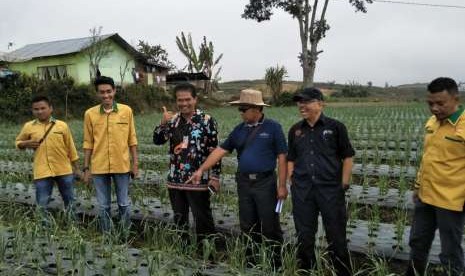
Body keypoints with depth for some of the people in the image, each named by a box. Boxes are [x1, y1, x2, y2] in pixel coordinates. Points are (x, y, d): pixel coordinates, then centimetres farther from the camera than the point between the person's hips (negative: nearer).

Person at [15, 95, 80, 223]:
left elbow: (70, 147, 7)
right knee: (42, 203, 3)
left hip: (64, 170, 0)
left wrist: (76, 168, 8)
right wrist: (25, 144, -7)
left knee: (69, 201, 12)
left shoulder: (62, 125, 0)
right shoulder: (29, 127, 1)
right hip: (42, 172, 0)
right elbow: (18, 142, 17)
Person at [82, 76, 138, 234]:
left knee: (123, 204, 10)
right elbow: (88, 143, 4)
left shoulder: (126, 110, -2)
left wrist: (135, 164, 1)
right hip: (99, 168, 1)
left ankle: (126, 234, 25)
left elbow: (132, 139, 3)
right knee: (103, 206, 11)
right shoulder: (90, 114, -1)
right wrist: (86, 168, 3)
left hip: (122, 166, 0)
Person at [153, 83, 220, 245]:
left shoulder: (206, 120, -7)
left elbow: (214, 150, -6)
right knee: (179, 218, 17)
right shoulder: (173, 119, 7)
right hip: (175, 180, 5)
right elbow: (157, 141, 3)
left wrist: (215, 176, -9)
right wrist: (163, 123, -14)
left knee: (202, 218, 3)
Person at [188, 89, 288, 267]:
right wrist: (201, 170, 1)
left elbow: (282, 157, -6)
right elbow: (221, 150, 7)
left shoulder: (272, 127, -5)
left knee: (270, 225, 3)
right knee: (247, 225, 12)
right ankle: (251, 259, 27)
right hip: (244, 183, 5)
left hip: (265, 183, -4)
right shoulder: (239, 129, 8)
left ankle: (276, 260, 18)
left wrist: (282, 185, -10)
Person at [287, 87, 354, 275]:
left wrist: (344, 184, -5)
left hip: (331, 189, -3)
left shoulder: (335, 127, -3)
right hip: (302, 191, 4)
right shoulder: (295, 130, 8)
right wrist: (291, 181, 5)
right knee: (304, 235, 13)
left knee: (336, 235, 6)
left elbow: (348, 157, 0)